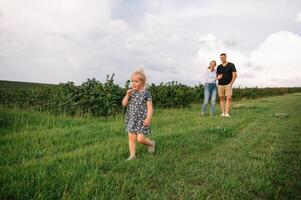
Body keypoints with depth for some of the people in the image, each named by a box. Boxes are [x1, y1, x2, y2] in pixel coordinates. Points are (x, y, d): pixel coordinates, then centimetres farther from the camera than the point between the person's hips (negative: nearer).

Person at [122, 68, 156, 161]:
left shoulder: (146, 93, -8)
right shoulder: (131, 92, 6)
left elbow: (149, 107, -9)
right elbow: (124, 104, 3)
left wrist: (148, 118, -19)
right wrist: (128, 95, -12)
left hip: (141, 119, -5)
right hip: (131, 119, 5)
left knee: (140, 139, -6)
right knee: (131, 138, 5)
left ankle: (151, 143, 23)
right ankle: (132, 155, 18)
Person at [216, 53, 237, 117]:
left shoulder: (231, 65, -2)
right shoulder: (219, 67, 9)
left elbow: (235, 75, -8)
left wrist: (231, 83, -14)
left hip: (228, 85, -3)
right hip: (220, 85, 3)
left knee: (229, 99, -12)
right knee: (221, 99, 2)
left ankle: (227, 113, -14)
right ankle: (223, 113, 4)